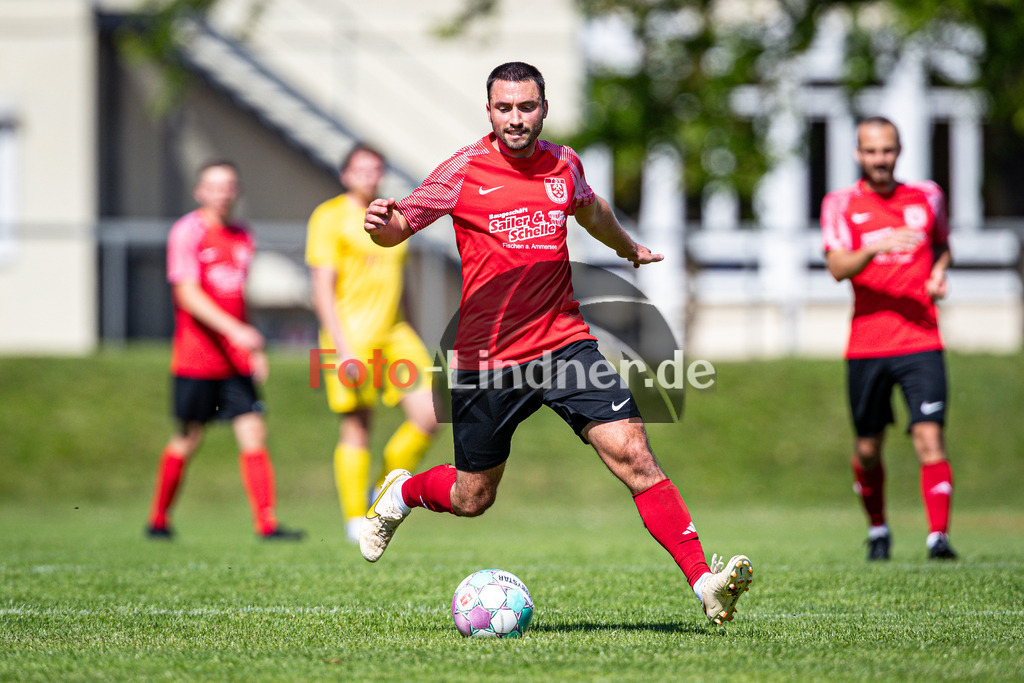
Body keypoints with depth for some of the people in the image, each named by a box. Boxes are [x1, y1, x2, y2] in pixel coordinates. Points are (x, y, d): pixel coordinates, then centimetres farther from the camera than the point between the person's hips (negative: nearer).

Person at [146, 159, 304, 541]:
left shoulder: (243, 237, 14)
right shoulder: (187, 231, -7)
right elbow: (187, 294, -14)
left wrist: (254, 349, 19)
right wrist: (234, 330, -23)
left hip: (236, 359, 5)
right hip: (196, 357, -5)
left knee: (253, 434, -6)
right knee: (188, 439, 3)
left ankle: (266, 524, -9)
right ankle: (158, 520, 21)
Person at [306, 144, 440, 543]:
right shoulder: (330, 218, -4)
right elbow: (323, 288, -10)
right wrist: (342, 348, -18)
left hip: (393, 334, 6)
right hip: (350, 336, -6)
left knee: (429, 416, -7)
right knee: (357, 427, -4)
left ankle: (385, 492, 11)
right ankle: (355, 520, 7)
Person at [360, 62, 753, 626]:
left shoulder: (563, 165, 5)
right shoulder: (465, 171, -7)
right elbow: (397, 229, -2)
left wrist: (629, 248, 47)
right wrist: (382, 223, -26)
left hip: (565, 342, 2)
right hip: (488, 359, -2)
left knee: (634, 456, -15)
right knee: (471, 499, 10)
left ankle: (704, 583, -19)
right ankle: (402, 492, 44)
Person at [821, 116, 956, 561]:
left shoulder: (927, 197, 9)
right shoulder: (841, 204, 2)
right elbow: (838, 267, -12)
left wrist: (939, 274, 5)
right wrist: (878, 246, -29)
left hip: (920, 342, 0)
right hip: (866, 345, 0)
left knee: (929, 438, -15)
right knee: (867, 448, 8)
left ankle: (938, 536, -21)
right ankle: (878, 531, 30)